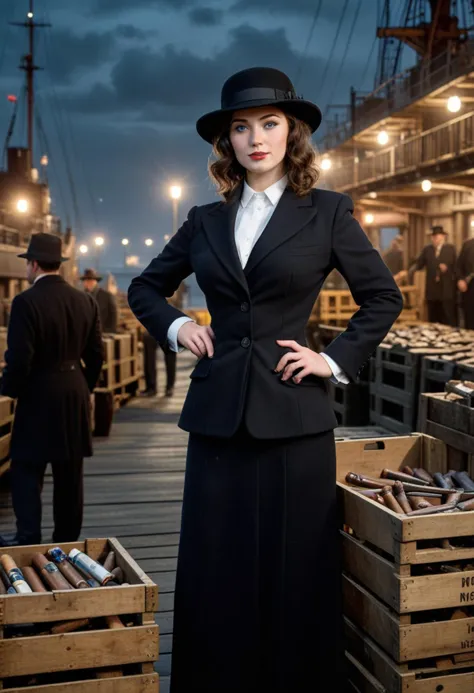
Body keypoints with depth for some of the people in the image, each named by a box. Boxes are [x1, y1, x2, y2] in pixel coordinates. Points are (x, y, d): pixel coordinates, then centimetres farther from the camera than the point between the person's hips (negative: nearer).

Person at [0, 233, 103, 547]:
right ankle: (67, 539, 21)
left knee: (27, 471, 5)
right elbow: (96, 354, 6)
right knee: (69, 475, 13)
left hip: (39, 397, -6)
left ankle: (29, 538, 6)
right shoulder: (86, 301, 3)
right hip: (76, 398, 6)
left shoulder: (26, 302, -15)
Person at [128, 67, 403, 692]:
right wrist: (173, 326, 5)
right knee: (216, 570, 8)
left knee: (294, 569, 5)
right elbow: (145, 287, 22)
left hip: (293, 414, -2)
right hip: (218, 413, 3)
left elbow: (384, 297, 8)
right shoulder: (206, 220, 10)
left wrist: (339, 359, -1)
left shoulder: (327, 212, 3)